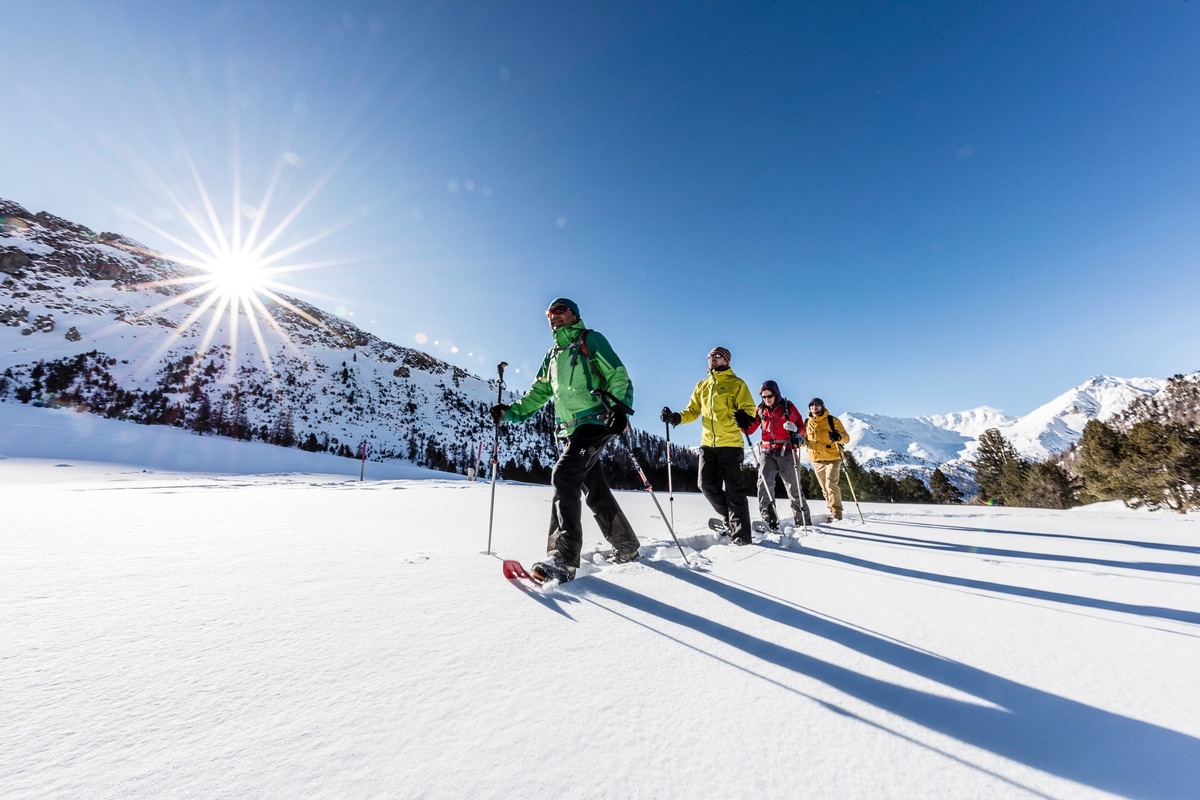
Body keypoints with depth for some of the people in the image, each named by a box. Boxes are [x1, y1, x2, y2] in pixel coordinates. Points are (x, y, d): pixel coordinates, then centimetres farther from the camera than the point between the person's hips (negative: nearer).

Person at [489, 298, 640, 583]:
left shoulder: (590, 340, 4)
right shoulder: (552, 356, 24)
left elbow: (618, 375, -5)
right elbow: (537, 394, 22)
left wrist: (620, 406, -21)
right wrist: (510, 412, 8)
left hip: (595, 422, -7)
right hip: (569, 430, 7)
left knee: (564, 475, -23)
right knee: (595, 490, 10)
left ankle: (563, 559, -21)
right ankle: (627, 547, 25)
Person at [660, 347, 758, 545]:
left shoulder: (736, 384, 2)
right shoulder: (702, 386, 17)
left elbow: (749, 408, -6)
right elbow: (693, 411, 17)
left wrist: (745, 417, -30)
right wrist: (676, 418, -2)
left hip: (730, 443, -5)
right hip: (707, 443, 5)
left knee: (733, 490, -2)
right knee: (707, 484, 3)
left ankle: (740, 534, 7)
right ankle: (730, 518, 25)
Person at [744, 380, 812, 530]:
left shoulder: (788, 407, -1)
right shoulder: (761, 410, 7)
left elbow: (801, 426, 1)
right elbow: (750, 429, 4)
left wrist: (795, 430, -22)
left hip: (786, 452, -2)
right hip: (768, 452, 2)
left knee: (794, 489, 6)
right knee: (764, 484, -17)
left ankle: (804, 522, 22)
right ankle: (769, 521, -17)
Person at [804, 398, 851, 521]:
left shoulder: (832, 420, -2)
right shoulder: (807, 423, 8)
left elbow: (846, 437, -4)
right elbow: (804, 440, 14)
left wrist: (838, 437, -28)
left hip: (832, 458, -4)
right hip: (816, 461, 4)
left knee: (831, 485, -17)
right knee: (825, 488, 12)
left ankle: (836, 513, -8)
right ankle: (833, 512, 25)